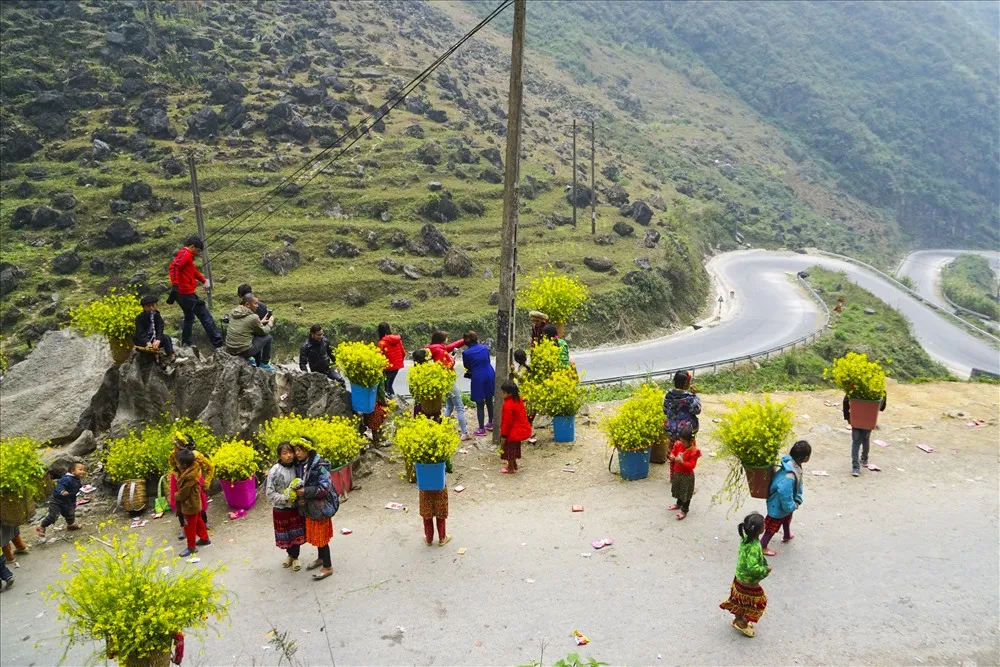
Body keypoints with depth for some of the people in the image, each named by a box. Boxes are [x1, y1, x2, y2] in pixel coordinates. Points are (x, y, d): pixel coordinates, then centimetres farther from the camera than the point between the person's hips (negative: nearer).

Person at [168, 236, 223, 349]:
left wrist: (204, 280, 16)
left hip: (184, 294, 10)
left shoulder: (187, 256, 18)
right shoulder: (185, 254, -13)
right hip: (187, 294, -10)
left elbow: (193, 271, 29)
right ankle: (218, 342, -7)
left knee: (189, 316, 23)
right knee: (205, 316, -7)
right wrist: (175, 283, -39)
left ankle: (186, 343, 28)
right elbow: (174, 266, -30)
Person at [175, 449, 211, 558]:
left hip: (190, 506, -9)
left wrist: (176, 496, -3)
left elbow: (183, 493, -21)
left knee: (190, 526, 6)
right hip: (195, 503, 9)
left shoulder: (189, 477, -32)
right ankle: (204, 539, 39)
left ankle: (191, 547, 18)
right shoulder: (193, 470, -5)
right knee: (198, 522, 24)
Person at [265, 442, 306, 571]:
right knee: (285, 535, 14)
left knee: (296, 534, 11)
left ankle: (295, 557, 31)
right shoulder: (274, 471, -19)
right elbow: (269, 493, -14)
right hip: (281, 509, -2)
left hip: (296, 507, 2)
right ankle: (290, 555, 37)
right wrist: (284, 498, -23)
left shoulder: (296, 468, -9)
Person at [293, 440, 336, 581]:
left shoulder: (319, 466, -22)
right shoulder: (299, 466, 2)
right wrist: (299, 497, -6)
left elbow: (325, 487, -25)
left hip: (321, 506, -7)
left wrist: (305, 492, -24)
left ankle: (328, 567, 14)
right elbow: (299, 485, 13)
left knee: (321, 536, 2)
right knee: (315, 534, 21)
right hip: (309, 507, 7)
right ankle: (321, 558, 41)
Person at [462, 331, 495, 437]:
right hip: (489, 376, 5)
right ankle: (490, 423, 33)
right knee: (489, 401, 20)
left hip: (478, 378, -5)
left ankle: (481, 429, 8)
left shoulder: (466, 353, -11)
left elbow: (467, 367, 2)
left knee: (479, 404, 3)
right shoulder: (485, 348, 2)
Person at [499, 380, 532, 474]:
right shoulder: (518, 399, -1)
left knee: (509, 449, 10)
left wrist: (503, 435, -15)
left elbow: (507, 422, -24)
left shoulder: (508, 405, -28)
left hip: (514, 432, -9)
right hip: (523, 428, 9)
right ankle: (514, 464, 40)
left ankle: (510, 469, 23)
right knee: (514, 448, 25)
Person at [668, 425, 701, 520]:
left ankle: (684, 510, 25)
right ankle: (678, 504, 48)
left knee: (686, 493, 9)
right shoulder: (678, 444, -8)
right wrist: (671, 457, -18)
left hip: (687, 476, -6)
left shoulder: (694, 450, -24)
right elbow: (673, 452, 6)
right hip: (677, 473, 6)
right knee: (678, 490, 25)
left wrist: (682, 462, -38)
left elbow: (692, 465, -24)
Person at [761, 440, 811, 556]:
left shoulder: (794, 464, -14)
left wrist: (798, 501, -2)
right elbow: (785, 495, -39)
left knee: (787, 518, 36)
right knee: (773, 527, 15)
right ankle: (762, 547, 36)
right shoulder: (789, 476, -43)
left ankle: (787, 536, 64)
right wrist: (792, 506, -20)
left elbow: (798, 484, 1)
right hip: (778, 505, -9)